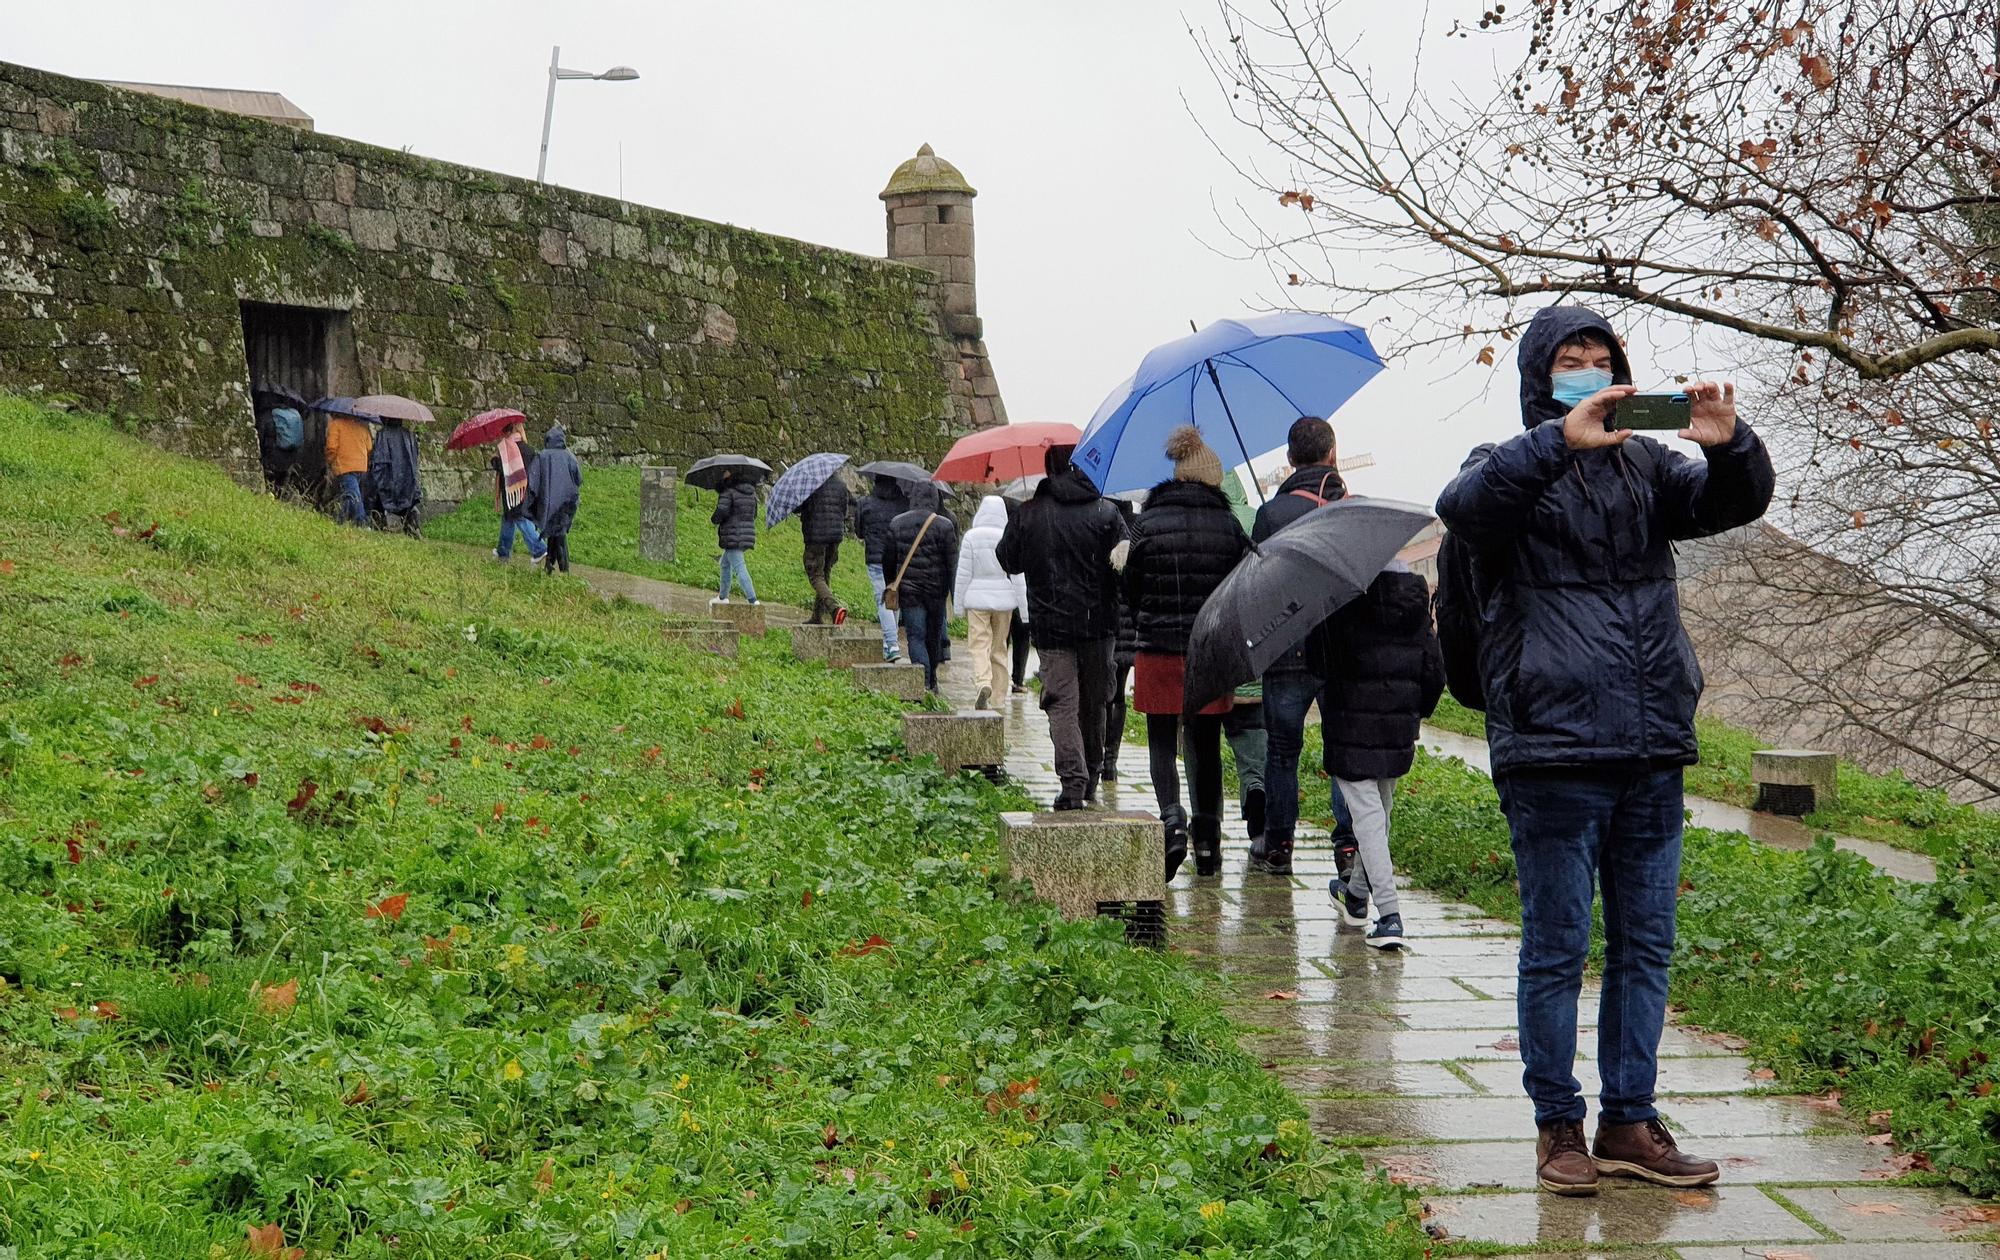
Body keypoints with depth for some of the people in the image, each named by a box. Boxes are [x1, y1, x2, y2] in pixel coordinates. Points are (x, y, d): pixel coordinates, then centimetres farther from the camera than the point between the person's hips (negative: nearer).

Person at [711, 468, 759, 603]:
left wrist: (713, 519, 4)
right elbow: (754, 514, 18)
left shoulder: (728, 492, -12)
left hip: (732, 537, -9)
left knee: (739, 569, -11)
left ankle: (753, 600, -21)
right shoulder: (751, 491, 12)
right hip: (748, 535, 9)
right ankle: (723, 597, 34)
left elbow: (721, 513, -17)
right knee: (725, 563, 26)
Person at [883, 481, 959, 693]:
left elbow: (888, 559, 8)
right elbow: (952, 562, -7)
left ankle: (924, 682, -18)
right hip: (937, 591, 0)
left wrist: (891, 587, 21)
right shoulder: (945, 525, -5)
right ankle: (932, 681, 27)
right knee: (934, 635, 14)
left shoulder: (896, 524, 2)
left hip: (908, 590, 0)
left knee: (916, 636, -1)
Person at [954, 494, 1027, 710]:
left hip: (977, 597, -2)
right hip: (1003, 597, 2)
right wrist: (1022, 603, 4)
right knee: (999, 647, 13)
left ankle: (984, 683, -28)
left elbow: (964, 572, -2)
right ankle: (997, 695, 18)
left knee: (980, 645, -3)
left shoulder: (971, 536, -6)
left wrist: (959, 603, 6)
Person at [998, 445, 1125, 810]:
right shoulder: (1105, 513, -3)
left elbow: (1008, 560, 11)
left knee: (1061, 704, -1)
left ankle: (1073, 781, -16)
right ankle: (1091, 781, 25)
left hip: (1050, 626, -1)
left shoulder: (1028, 515, -1)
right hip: (1097, 623, 1)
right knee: (1094, 704, 14)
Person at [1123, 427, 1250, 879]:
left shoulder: (1148, 523, -4)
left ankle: (1172, 819, -17)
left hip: (1159, 651, -2)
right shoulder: (1227, 524, 0)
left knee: (1162, 744, 5)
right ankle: (1208, 838, 9)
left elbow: (1132, 588, 2)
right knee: (1206, 747, 10)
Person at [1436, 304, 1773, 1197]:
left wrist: (1729, 447, -20)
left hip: (1653, 752, 5)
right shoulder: (1513, 468, 2)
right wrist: (1558, 441, -33)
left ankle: (1629, 1122, 18)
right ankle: (1558, 1125, 11)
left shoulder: (1645, 467, 15)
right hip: (1553, 752, -5)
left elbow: (1735, 502, 2)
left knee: (1645, 945, 9)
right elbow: (1462, 506, -20)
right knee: (1557, 948, 1)